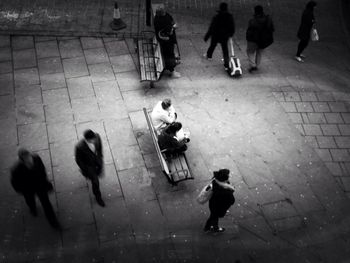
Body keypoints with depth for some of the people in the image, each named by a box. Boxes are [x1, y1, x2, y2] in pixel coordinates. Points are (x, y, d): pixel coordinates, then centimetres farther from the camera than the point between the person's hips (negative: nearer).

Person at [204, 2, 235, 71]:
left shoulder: (216, 17, -22)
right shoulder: (230, 17, -11)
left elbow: (211, 28, -18)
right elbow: (232, 27, 1)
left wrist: (206, 36, -10)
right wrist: (231, 34, 19)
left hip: (216, 36, -2)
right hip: (225, 37, 2)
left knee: (212, 46, 25)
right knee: (225, 50, 8)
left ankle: (209, 55, 52)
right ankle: (226, 65, 4)